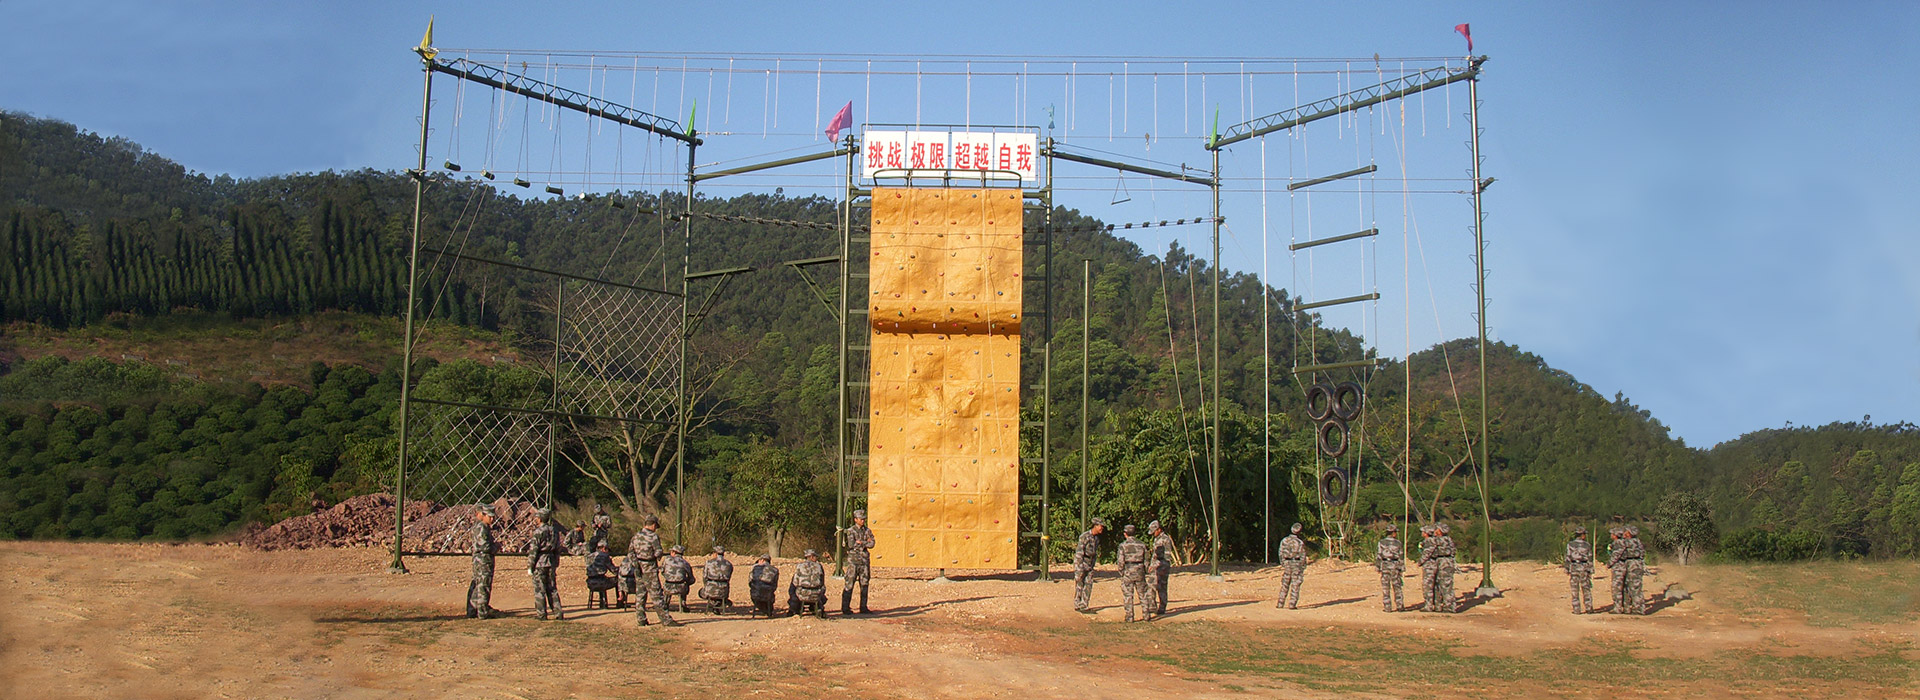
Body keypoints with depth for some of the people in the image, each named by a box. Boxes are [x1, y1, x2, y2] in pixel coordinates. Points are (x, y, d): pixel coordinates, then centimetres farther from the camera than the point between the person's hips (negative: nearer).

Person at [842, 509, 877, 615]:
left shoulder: (867, 531, 11)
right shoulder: (850, 531, -3)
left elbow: (872, 544, -2)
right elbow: (851, 544, -16)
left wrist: (860, 542, -11)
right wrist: (866, 543, -9)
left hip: (865, 560, 5)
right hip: (854, 560, -5)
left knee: (864, 584, 6)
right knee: (849, 585, -5)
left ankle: (863, 607, 12)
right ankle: (845, 608, -1)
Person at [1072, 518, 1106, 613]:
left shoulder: (1097, 538, 9)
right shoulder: (1085, 536, -17)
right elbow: (1079, 552, -18)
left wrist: (1093, 565, 16)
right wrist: (1078, 568, -20)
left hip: (1090, 565, 7)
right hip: (1081, 562, -7)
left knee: (1089, 585, 3)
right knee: (1079, 585, 0)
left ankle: (1084, 606, 8)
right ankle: (1077, 605, 7)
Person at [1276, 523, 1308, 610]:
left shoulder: (1284, 541, 1)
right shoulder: (1301, 542, -10)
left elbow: (1281, 554, 5)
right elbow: (1303, 556, -7)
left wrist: (1282, 564, 15)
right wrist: (1303, 567, 1)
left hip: (1287, 563, 3)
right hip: (1297, 563, -3)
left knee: (1285, 584, 12)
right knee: (1295, 585, 2)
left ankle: (1280, 603, 11)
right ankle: (1292, 605, -1)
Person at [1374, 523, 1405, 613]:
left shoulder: (1381, 542, -3)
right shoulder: (1397, 542, -2)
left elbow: (1378, 556, -5)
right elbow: (1401, 557, 0)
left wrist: (1377, 568, 1)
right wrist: (1403, 569, 6)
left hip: (1384, 566, -1)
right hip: (1395, 566, 1)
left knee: (1385, 588, 3)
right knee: (1397, 587, 11)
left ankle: (1387, 607, 2)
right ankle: (1399, 606, 14)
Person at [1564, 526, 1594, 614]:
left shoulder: (1570, 544, -3)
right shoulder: (1587, 545, -1)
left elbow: (1568, 558, -5)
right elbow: (1590, 560, 1)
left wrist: (1567, 570, -1)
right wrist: (1591, 572, 6)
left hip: (1573, 568, -1)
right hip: (1584, 568, 1)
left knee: (1574, 590, 3)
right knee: (1586, 589, 12)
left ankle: (1577, 610, 1)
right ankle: (1588, 608, 13)